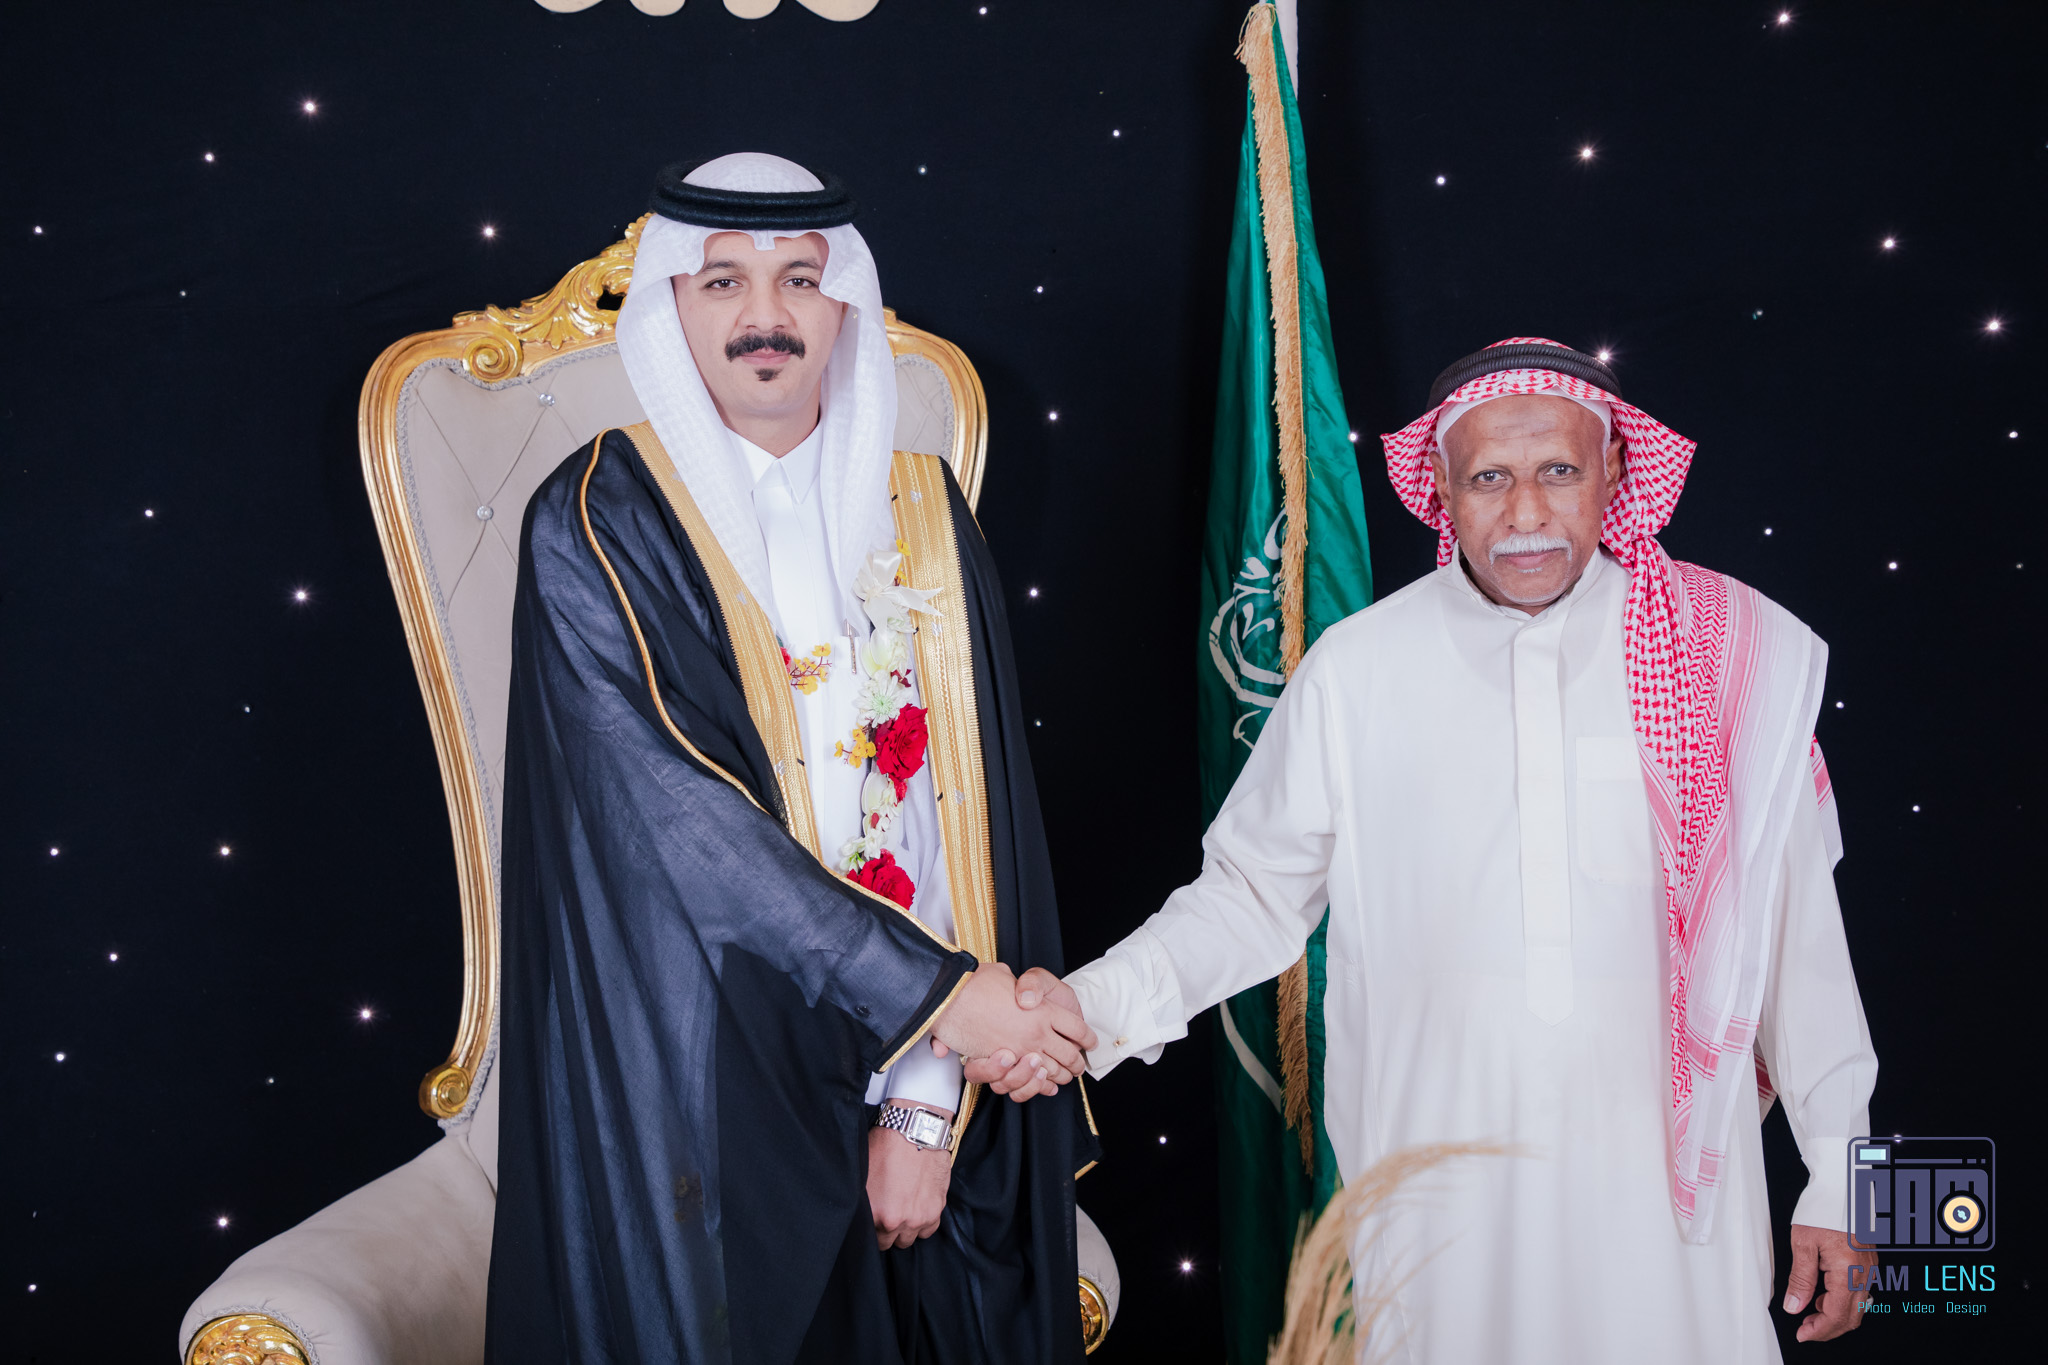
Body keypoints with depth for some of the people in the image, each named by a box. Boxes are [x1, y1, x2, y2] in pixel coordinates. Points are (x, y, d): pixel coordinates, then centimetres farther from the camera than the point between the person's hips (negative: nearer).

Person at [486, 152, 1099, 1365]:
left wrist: (927, 1102, -9)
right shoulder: (595, 525, -6)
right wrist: (938, 992, -18)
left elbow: (968, 810, -2)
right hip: (693, 1096, -3)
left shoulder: (924, 515, 4)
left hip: (901, 1086, 3)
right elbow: (677, 814, -16)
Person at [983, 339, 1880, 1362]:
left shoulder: (1738, 652, -1)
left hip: (1666, 1175, 0)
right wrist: (1094, 1006, -10)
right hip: (1435, 1189, 0)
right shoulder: (1353, 672, -1)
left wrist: (1838, 1173, 6)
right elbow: (1253, 893, 5)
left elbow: (1797, 921, 4)